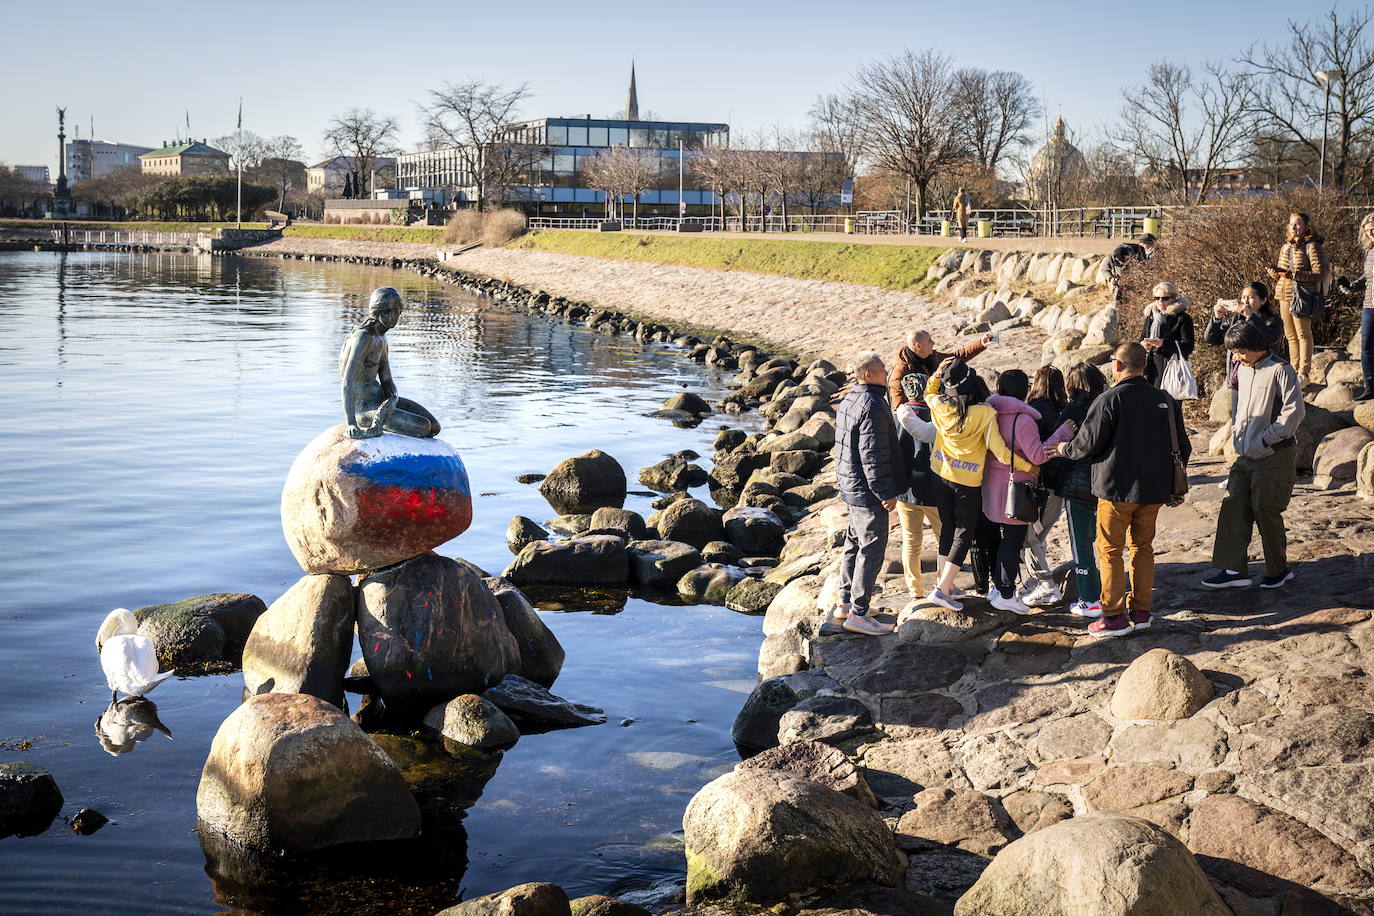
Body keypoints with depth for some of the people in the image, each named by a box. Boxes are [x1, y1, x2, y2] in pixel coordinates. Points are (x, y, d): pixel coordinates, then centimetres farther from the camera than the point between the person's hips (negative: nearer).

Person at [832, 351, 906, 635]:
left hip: (851, 486, 11)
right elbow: (872, 456, -24)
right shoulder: (872, 406, -21)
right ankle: (858, 613, -2)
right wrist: (886, 492, -19)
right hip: (868, 490, -11)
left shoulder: (848, 401, 11)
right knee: (872, 549, -5)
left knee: (855, 543, 19)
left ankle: (845, 603, 27)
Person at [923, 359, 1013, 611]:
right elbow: (1000, 452, -18)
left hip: (941, 476, 4)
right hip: (969, 483, -4)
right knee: (963, 535, 7)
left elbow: (929, 391, 17)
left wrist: (938, 373, 3)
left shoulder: (939, 406, -10)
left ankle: (943, 581, 26)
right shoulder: (985, 414, -21)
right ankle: (942, 589, 1)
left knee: (947, 527, 19)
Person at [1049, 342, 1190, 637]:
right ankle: (1141, 611, 19)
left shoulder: (1110, 400, -13)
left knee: (1110, 550, 2)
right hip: (1154, 490, 6)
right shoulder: (1165, 400, 6)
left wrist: (1065, 450, 10)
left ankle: (1114, 616, 2)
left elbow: (1088, 444, -11)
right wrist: (1176, 488, 22)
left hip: (1117, 489, -6)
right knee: (1143, 547, 16)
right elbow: (1182, 447, 12)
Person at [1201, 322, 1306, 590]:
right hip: (1245, 456, 7)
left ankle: (1278, 570, 16)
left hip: (1274, 456, -7)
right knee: (1233, 508, 1)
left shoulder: (1280, 371, -13)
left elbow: (1294, 412, -16)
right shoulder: (1242, 371, 11)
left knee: (1266, 512, -1)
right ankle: (1235, 569, 4)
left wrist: (1264, 440, -15)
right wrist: (1236, 436, 11)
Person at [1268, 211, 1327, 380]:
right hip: (1285, 296, 8)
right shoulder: (1286, 247, 15)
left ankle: (1304, 371, 4)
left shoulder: (1312, 246, -8)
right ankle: (1294, 369, 22)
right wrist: (1275, 272, 1)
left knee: (1303, 334, -1)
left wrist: (1294, 275, -21)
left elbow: (1319, 273, -14)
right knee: (1290, 334, 13)